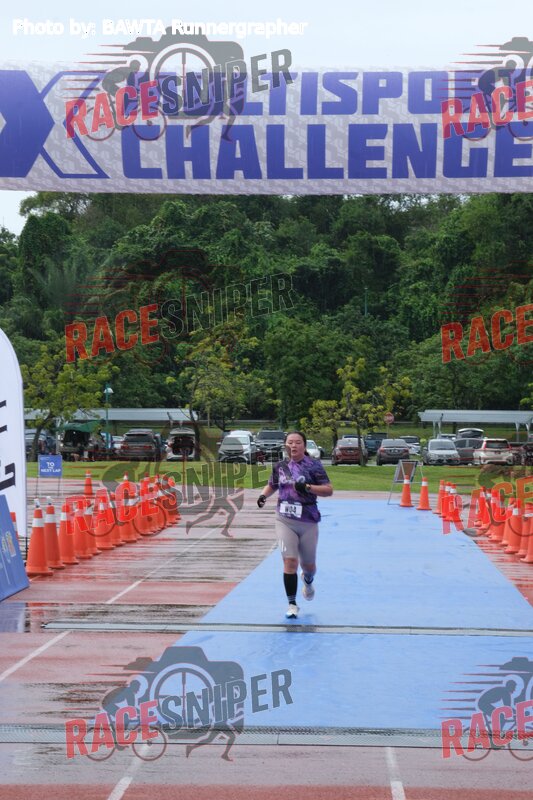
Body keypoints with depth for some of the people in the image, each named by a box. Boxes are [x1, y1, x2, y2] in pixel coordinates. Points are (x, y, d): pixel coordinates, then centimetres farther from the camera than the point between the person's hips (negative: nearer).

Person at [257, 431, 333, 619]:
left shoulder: (313, 465, -6)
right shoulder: (280, 466, 5)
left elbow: (329, 490, -9)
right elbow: (271, 485, 23)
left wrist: (308, 487, -24)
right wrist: (263, 495, 1)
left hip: (308, 522, -1)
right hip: (284, 521, 1)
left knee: (308, 564, 12)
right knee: (290, 561, -10)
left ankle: (308, 582, 49)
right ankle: (292, 604, 0)